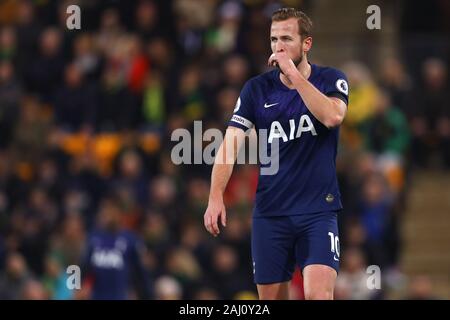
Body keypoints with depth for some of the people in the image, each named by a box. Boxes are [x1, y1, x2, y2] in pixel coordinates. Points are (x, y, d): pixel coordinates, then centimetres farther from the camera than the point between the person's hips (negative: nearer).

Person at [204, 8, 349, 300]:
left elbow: (333, 116, -22)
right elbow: (230, 144, -6)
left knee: (318, 293, -20)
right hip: (270, 212, 2)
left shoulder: (331, 80, -1)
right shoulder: (256, 89, 2)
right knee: (271, 297, 6)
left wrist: (294, 74, -21)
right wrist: (216, 197, -20)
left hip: (319, 210, -2)